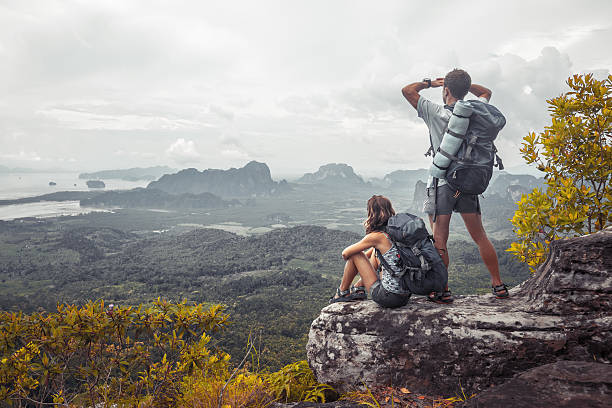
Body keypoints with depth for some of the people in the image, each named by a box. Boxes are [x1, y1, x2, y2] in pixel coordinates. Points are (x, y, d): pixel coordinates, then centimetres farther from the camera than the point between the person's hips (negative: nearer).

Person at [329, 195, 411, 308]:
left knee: (354, 254, 4)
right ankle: (359, 288, 32)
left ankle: (342, 293, 23)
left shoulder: (377, 236, -14)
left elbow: (345, 253, -3)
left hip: (388, 297, -7)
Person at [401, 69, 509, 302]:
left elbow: (407, 90, -1)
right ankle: (498, 285, 17)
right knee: (480, 237, 12)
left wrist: (429, 83, 13)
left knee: (440, 240, 0)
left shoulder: (436, 113, -6)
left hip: (442, 183, -4)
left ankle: (443, 291, 1)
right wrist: (463, 83, 17)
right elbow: (486, 92, 28)